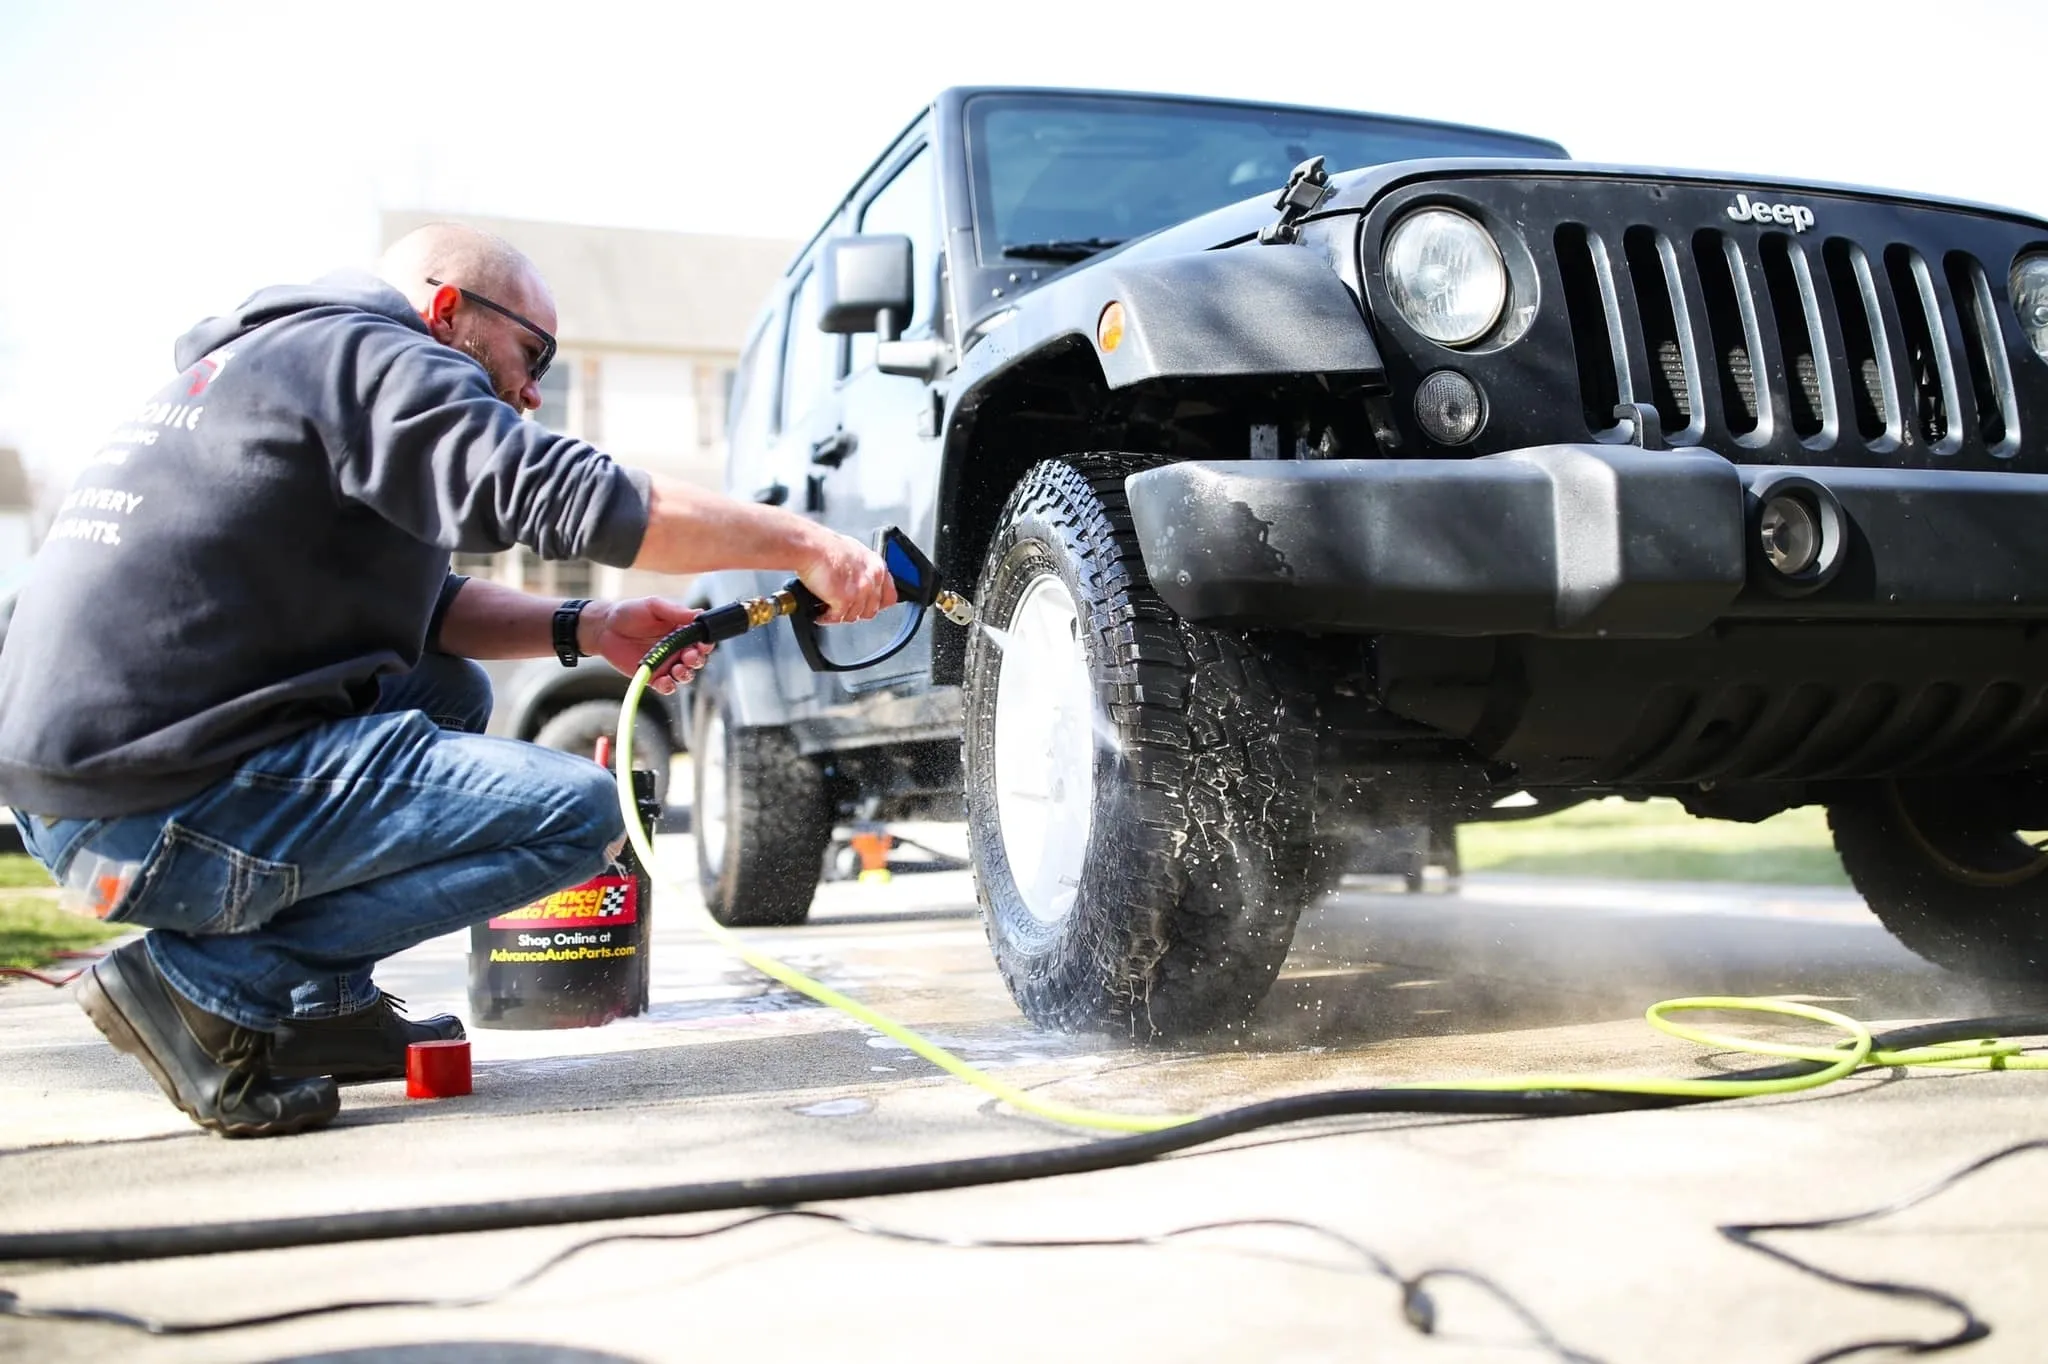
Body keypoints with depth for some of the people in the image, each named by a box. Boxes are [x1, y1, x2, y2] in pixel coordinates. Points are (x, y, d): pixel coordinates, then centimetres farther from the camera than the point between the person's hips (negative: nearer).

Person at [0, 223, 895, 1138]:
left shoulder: (254, 360, 23)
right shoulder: (368, 357, -7)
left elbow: (414, 596, 21)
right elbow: (573, 498, -19)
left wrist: (587, 630, 7)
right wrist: (803, 545, -11)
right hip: (159, 819, -10)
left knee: (447, 689, 24)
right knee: (579, 813, -10)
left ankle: (319, 1005, 13)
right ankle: (207, 983, -8)